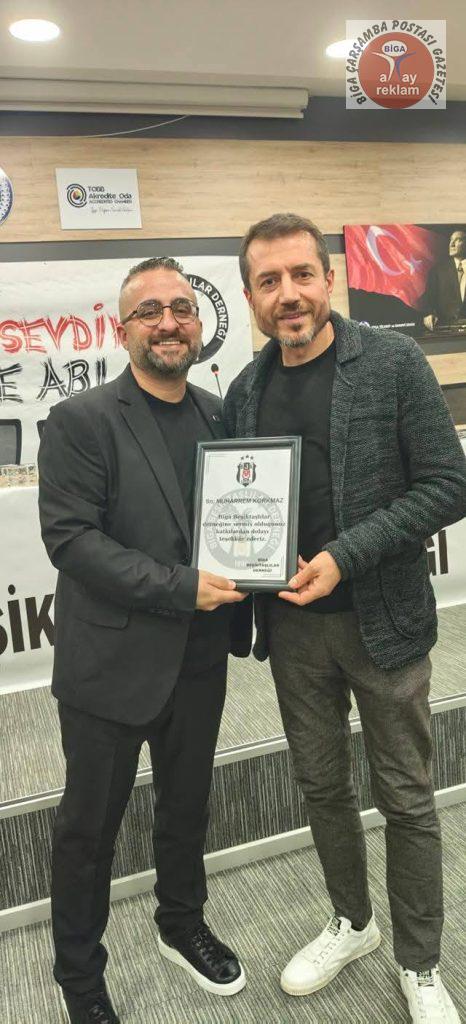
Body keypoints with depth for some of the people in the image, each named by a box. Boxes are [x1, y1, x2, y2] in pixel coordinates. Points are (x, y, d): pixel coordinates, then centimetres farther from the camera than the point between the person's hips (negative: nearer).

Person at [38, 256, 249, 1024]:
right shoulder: (81, 421, -11)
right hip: (111, 664, -5)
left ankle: (182, 926, 49)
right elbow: (69, 537, -18)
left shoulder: (218, 415, 5)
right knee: (90, 824, 13)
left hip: (199, 660, 5)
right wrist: (180, 587, -22)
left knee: (188, 804, 23)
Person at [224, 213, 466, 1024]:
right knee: (321, 786, 18)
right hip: (292, 625, 4)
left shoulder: (394, 363, -9)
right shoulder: (244, 391, 4)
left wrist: (345, 555, -20)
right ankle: (351, 923, 43)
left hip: (383, 619, -4)